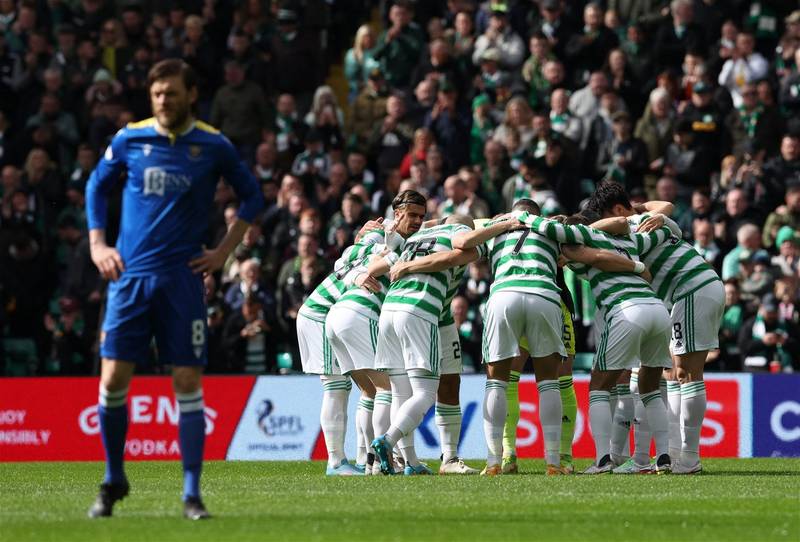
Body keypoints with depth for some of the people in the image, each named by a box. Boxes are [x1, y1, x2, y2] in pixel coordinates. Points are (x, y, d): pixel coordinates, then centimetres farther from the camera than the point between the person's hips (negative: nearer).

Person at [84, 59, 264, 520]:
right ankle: (114, 480, 15)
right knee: (114, 379, -5)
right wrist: (98, 244, 7)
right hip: (130, 275, 1)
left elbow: (253, 197, 12)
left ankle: (192, 494, 1)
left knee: (188, 383, -4)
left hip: (183, 278, -1)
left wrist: (224, 251, 4)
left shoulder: (214, 146, 0)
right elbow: (97, 187, 18)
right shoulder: (130, 140, 3)